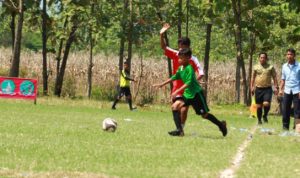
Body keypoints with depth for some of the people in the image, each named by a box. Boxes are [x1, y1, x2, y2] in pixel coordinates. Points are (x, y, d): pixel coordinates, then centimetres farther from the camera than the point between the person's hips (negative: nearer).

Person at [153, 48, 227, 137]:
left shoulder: (189, 69, -21)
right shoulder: (180, 68, 4)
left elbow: (188, 83, -28)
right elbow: (174, 78, 15)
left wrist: (177, 91, -33)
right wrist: (162, 84, 14)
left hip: (196, 93, -8)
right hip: (188, 94, 8)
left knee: (204, 114, 0)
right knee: (175, 107, -6)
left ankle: (221, 124, 21)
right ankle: (179, 130, -7)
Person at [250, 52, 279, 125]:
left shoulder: (270, 67, 2)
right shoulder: (256, 67, 6)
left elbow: (274, 77, 4)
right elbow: (253, 78, 13)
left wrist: (276, 87, -2)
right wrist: (252, 87, 8)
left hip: (267, 89, -2)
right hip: (258, 89, 2)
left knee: (266, 104, -18)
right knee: (259, 106, 5)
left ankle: (265, 116, 8)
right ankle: (259, 120, 21)